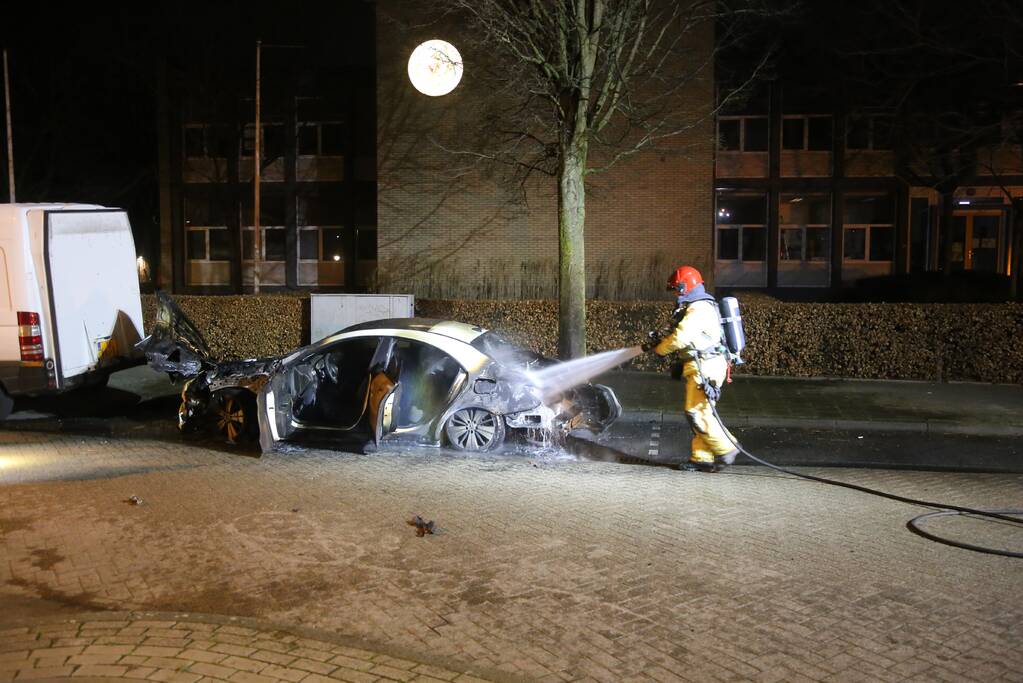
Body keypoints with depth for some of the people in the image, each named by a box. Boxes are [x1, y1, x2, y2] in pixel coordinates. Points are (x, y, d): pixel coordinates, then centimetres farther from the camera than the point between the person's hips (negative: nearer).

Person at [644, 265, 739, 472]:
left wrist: (658, 349, -5)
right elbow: (684, 338, 21)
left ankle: (725, 449, -3)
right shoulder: (702, 306, 20)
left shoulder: (698, 309, -14)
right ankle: (702, 458, 12)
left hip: (705, 367, -11)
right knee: (700, 412, 9)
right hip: (703, 367, 11)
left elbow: (680, 338, -21)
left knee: (697, 412, -10)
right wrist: (660, 343, 10)